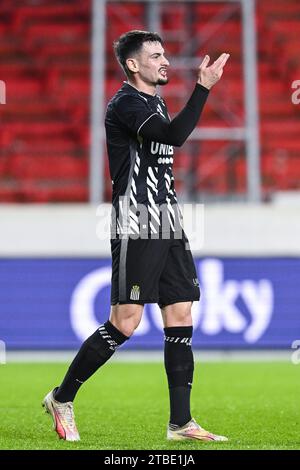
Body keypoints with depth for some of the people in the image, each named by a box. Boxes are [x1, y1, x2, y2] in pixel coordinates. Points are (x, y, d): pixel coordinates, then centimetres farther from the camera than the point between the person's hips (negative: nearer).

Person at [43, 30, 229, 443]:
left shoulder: (156, 103, 18)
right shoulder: (125, 104, -10)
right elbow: (174, 136, -27)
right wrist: (203, 88, -25)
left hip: (167, 228, 9)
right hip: (136, 228, -9)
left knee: (181, 317, 3)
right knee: (125, 323, -9)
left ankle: (181, 424, 6)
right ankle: (62, 399, 6)